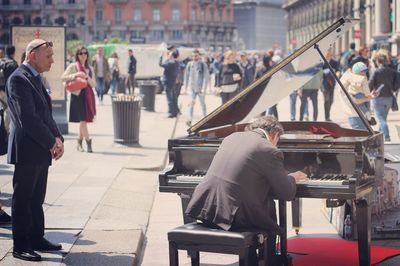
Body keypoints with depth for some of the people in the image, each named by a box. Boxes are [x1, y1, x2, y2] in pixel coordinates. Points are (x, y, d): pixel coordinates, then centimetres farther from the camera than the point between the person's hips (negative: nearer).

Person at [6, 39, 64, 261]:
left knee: (37, 199, 16)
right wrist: (51, 143, -15)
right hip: (27, 151, -9)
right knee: (23, 199, -1)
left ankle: (37, 239, 25)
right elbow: (28, 118, -20)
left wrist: (57, 138, 3)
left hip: (42, 151, 9)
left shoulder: (36, 79, 16)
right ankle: (20, 246, 6)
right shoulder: (19, 79, -14)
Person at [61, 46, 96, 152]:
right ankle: (88, 142, -9)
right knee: (82, 119, -11)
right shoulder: (73, 66, 2)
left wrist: (87, 77, -8)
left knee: (84, 120, 7)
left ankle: (79, 142, 19)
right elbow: (63, 78, -5)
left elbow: (93, 84, 10)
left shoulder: (90, 68, 15)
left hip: (88, 95, 5)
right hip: (77, 94, -5)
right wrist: (75, 75, -16)